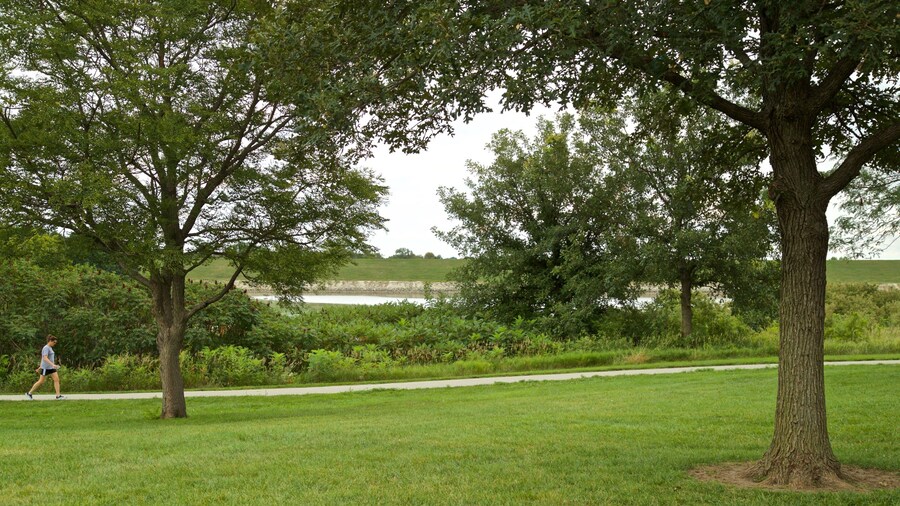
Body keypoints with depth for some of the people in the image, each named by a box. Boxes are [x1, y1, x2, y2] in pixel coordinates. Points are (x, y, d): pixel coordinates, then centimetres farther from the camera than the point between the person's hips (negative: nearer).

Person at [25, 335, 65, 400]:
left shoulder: (50, 348, 15)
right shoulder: (46, 348, -14)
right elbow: (45, 358, -26)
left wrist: (40, 367, 27)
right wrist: (53, 364, -36)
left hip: (51, 368, 9)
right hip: (46, 368, -9)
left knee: (56, 379, -2)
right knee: (41, 381, 0)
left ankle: (58, 396, -5)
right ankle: (29, 393, 15)